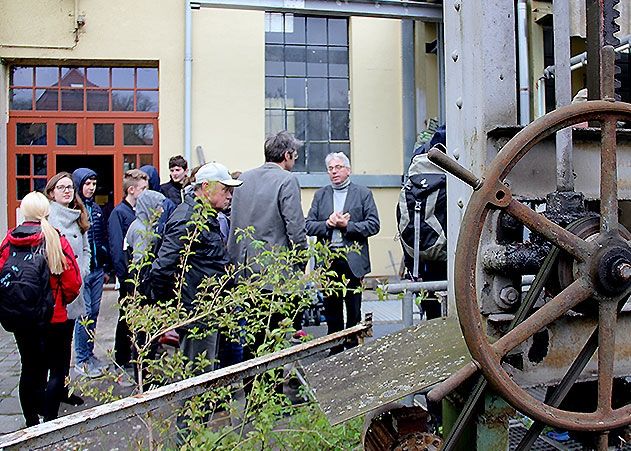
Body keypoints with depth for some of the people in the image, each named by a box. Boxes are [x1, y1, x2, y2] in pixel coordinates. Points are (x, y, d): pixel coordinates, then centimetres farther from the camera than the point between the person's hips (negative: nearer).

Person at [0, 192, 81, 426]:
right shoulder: (56, 240, -14)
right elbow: (72, 283, -13)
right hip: (54, 318, -4)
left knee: (29, 368, 18)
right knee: (57, 370, 8)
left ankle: (31, 422, 27)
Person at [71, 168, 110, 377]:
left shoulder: (97, 209, 12)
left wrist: (106, 267, 17)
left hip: (97, 269, 7)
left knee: (94, 313, 13)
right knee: (84, 314, -3)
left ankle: (89, 353, 25)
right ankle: (81, 360, 9)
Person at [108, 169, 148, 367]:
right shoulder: (119, 213, -12)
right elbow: (117, 249, -16)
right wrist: (125, 276, -17)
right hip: (129, 276, -6)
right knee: (127, 316, 7)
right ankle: (122, 357, 21)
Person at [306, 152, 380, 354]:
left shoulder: (363, 193, 5)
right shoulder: (320, 195, 13)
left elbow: (373, 225, -4)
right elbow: (308, 226, 6)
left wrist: (347, 226, -13)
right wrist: (328, 224, -12)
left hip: (353, 260, -2)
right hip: (327, 260, 3)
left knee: (353, 311, 5)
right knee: (331, 310, 9)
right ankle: (334, 352, 20)